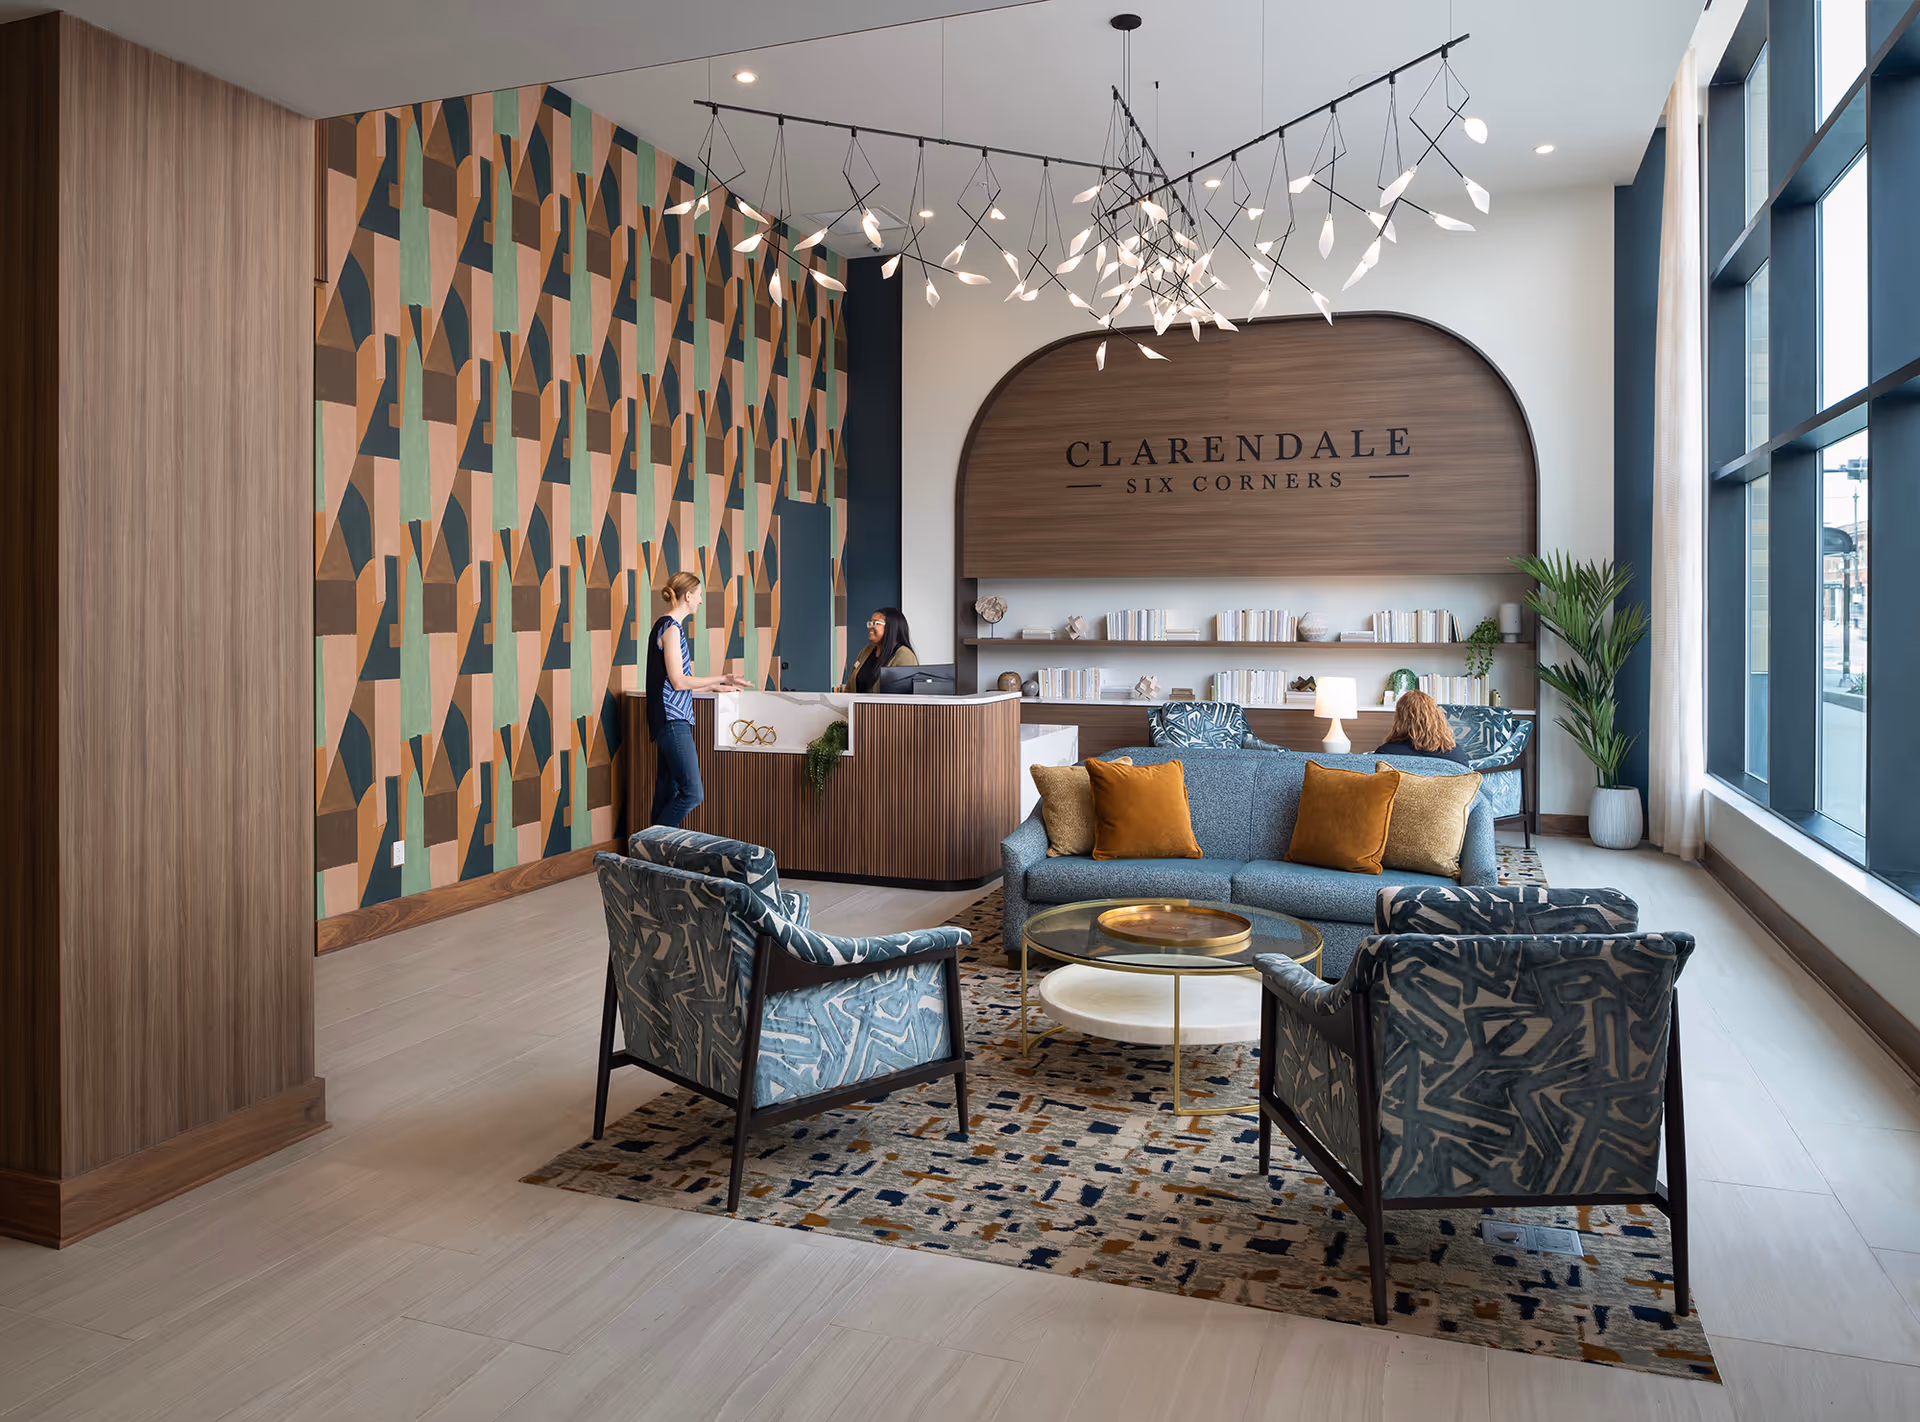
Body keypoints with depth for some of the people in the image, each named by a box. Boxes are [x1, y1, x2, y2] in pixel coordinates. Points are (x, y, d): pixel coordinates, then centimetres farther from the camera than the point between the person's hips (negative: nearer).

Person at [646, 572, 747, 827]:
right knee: (692, 793, -11)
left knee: (667, 791, 11)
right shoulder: (671, 628, -12)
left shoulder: (668, 626, 17)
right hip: (672, 719, -11)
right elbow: (678, 682, -17)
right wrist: (723, 679, -10)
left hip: (671, 720, 11)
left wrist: (715, 686, 27)